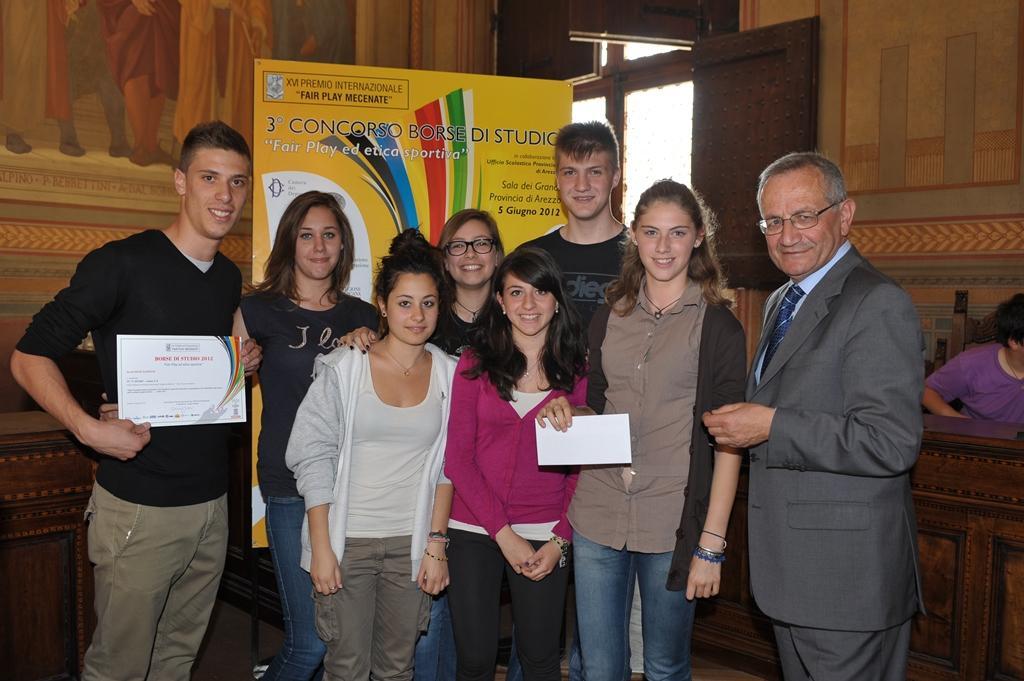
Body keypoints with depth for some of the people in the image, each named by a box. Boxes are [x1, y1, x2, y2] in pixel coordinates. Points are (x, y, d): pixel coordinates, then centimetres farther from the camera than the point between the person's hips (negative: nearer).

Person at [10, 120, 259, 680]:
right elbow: (29, 357, -10)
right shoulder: (122, 263, -12)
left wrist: (246, 364, 1)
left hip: (212, 502, 6)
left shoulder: (231, 279, 9)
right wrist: (88, 428, -22)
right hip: (139, 507, -6)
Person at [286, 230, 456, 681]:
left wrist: (436, 544, 0)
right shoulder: (344, 368, -6)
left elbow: (446, 467, 5)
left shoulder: (448, 374, 2)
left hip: (411, 543, 2)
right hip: (347, 541, -2)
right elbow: (313, 457, -6)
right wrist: (321, 548, -9)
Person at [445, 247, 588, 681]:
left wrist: (560, 540, -7)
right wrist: (504, 533, -10)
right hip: (474, 530, 0)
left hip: (546, 536, 1)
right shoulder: (474, 364, 0)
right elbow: (457, 458, -3)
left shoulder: (577, 369, 2)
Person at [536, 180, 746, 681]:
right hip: (597, 512, 4)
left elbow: (727, 441, -6)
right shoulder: (609, 317, 9)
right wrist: (568, 413, -4)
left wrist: (712, 543, -11)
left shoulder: (717, 325, -3)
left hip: (673, 520, -3)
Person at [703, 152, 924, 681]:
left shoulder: (878, 305, -16)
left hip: (846, 577, -9)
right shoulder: (781, 301, 14)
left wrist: (771, 426, -23)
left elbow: (892, 443, -24)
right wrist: (738, 420, 4)